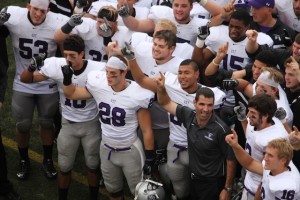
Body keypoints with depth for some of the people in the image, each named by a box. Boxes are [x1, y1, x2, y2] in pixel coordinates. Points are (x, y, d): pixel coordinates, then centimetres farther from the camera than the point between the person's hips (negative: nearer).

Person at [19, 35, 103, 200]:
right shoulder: (56, 66, -20)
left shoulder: (97, 69, -24)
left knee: (93, 166, 17)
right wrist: (32, 68, -33)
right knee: (65, 168, 15)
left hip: (91, 124, -1)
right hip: (68, 124, 1)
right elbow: (25, 80, -12)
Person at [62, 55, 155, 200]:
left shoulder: (136, 95, -23)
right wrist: (67, 79, -13)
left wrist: (149, 159, -11)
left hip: (129, 151, -4)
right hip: (106, 149, 5)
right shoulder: (99, 85, -11)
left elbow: (146, 131, -14)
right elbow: (71, 94, 7)